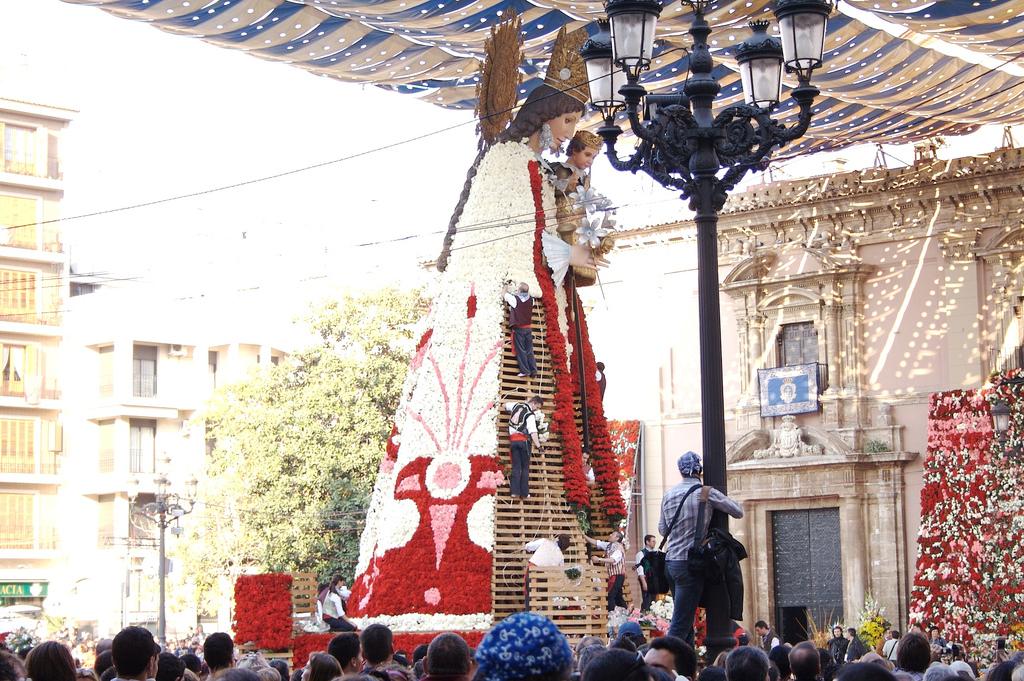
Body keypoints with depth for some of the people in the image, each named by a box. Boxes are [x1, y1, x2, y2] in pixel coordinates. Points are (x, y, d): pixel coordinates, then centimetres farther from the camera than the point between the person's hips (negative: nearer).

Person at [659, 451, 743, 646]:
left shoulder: (669, 495, 10)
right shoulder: (706, 493, -8)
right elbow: (738, 512, 0)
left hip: (671, 561, 7)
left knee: (685, 621, 14)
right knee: (681, 624, -8)